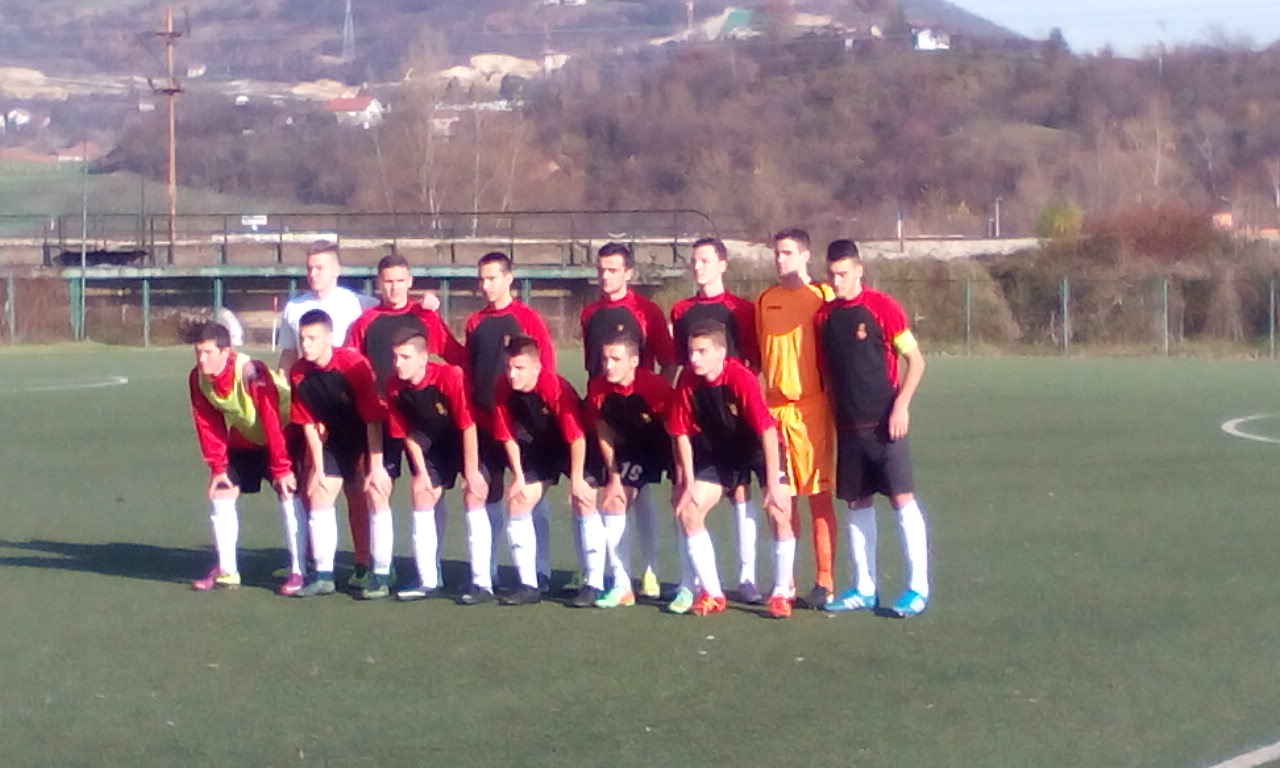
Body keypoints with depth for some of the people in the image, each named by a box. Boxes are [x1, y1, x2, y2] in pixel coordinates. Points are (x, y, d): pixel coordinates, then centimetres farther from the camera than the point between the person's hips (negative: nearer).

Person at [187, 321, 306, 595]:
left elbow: (273, 422, -32)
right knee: (221, 494, 2)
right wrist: (217, 466, -5)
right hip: (244, 437, 7)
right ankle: (226, 571, 12)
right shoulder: (198, 378, -16)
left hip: (283, 431, -7)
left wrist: (281, 469, -28)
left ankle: (298, 571, -10)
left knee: (288, 495, -18)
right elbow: (208, 424, -4)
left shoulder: (250, 372, -36)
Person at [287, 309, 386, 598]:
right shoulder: (299, 374, -12)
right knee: (319, 497, 1)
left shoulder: (354, 365, -28)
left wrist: (376, 465, -22)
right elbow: (309, 423, -2)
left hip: (372, 437, -6)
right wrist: (317, 467, -2)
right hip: (336, 439, 6)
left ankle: (381, 576, -7)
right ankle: (323, 575, 10)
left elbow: (373, 419, -23)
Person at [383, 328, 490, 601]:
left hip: (468, 440, -6)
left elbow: (468, 426, -26)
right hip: (435, 443, 6)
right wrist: (421, 472, -3)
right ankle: (427, 581, 12)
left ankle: (482, 582, -15)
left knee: (474, 494, -18)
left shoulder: (450, 377, -33)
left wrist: (471, 472, -22)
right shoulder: (395, 387, -17)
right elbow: (406, 433, -4)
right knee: (423, 494, 3)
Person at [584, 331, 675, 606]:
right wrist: (614, 477, -3)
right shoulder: (598, 388, -18)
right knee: (614, 500, -3)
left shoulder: (654, 386, -32)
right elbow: (604, 434, -4)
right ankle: (622, 585, 2)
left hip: (667, 446, -4)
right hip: (634, 447, 4)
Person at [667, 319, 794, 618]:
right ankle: (712, 593, 4)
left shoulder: (741, 378, -32)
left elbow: (767, 431, -30)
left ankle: (781, 594, -3)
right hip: (719, 451, 5)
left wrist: (773, 484, -30)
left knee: (779, 513, -19)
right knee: (689, 512, -7)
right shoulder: (687, 382, -19)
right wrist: (689, 483, -9)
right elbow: (682, 433, -9)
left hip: (759, 447, -4)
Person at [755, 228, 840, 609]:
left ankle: (825, 581, -3)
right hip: (773, 406, 5)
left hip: (811, 405, -5)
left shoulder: (823, 296, 0)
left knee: (819, 494, -5)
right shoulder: (765, 301, 14)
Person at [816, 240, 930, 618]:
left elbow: (916, 360, -5)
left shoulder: (882, 307, -6)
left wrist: (901, 406, -13)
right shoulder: (824, 316, 9)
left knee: (903, 498, -7)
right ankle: (864, 589, 15)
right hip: (848, 426, 5)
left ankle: (918, 588, -4)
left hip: (884, 423, -5)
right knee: (857, 504, 8)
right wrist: (831, 415, 10)